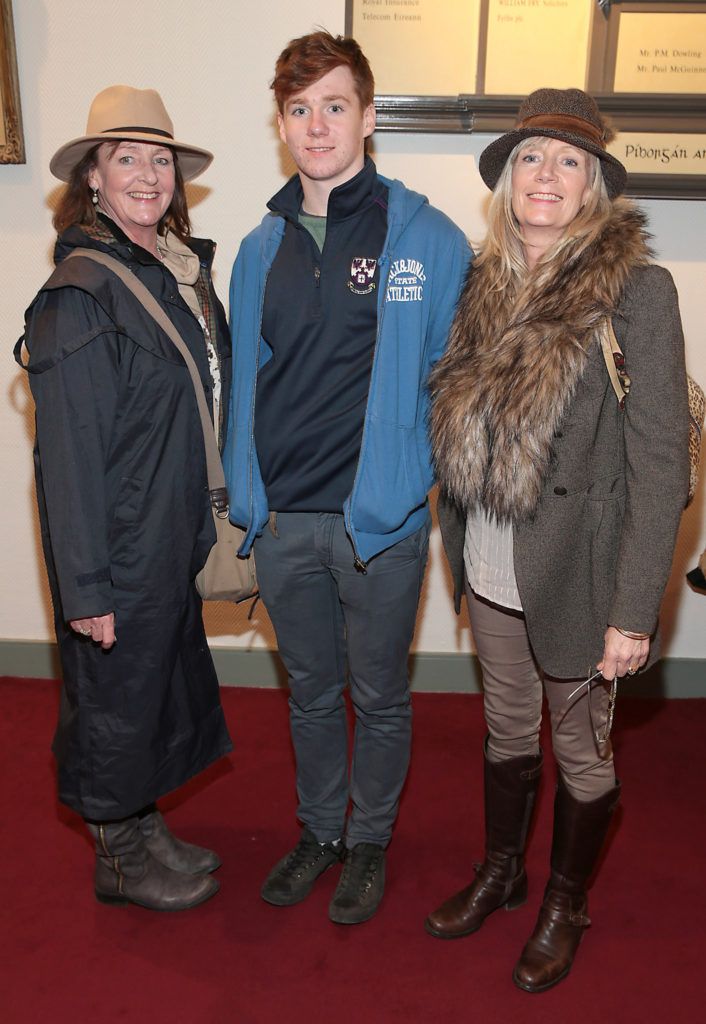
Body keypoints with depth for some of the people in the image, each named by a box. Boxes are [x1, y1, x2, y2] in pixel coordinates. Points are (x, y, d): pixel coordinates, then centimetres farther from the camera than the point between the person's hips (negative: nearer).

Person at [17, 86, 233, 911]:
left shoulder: (184, 271, 6)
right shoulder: (80, 292, -18)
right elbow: (68, 450, -19)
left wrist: (203, 521, 13)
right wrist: (86, 586, -18)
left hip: (174, 538, 8)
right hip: (120, 551, -8)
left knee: (165, 686, 21)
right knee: (115, 702, 11)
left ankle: (145, 833, 43)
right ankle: (119, 859, 34)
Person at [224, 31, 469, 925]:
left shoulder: (426, 238, -6)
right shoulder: (261, 249, 8)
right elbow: (244, 382, 11)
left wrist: (426, 479, -5)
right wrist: (243, 499, 8)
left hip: (381, 517, -4)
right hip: (283, 518, 4)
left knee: (379, 696, 14)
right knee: (310, 691, 20)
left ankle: (370, 840, 39)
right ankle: (319, 830, 43)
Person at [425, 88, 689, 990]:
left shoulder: (636, 289, -13)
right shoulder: (485, 286, 3)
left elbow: (660, 461, -15)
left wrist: (634, 611, -16)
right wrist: (460, 546, 7)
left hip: (577, 576, -4)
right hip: (492, 571, 5)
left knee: (581, 749, 16)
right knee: (506, 728, 23)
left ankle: (564, 906, 41)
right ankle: (500, 872, 47)